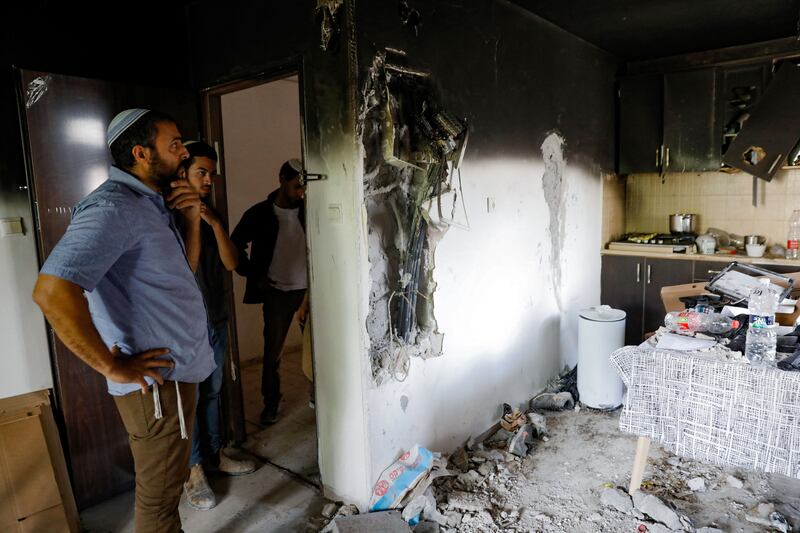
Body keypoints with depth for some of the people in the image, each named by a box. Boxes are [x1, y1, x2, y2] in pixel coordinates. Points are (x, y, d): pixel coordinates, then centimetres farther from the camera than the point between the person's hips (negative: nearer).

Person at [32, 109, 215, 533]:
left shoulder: (149, 204, 11)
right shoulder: (113, 207, -20)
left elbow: (181, 271, 20)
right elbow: (52, 291, -31)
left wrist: (192, 219, 2)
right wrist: (111, 366, -22)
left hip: (178, 371, 9)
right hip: (157, 383, -9)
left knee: (166, 488, 25)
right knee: (158, 498, 10)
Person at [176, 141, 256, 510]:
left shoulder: (213, 215, 8)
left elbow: (231, 263, -3)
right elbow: (187, 266, -21)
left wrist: (214, 223, -15)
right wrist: (193, 219, -25)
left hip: (217, 318, 6)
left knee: (212, 392, 17)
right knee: (189, 397, 4)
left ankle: (215, 454, 32)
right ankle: (192, 471, 18)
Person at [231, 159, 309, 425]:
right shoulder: (259, 214, -4)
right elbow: (235, 245, 6)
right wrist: (253, 275, -1)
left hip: (309, 289, 1)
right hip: (276, 292, 0)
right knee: (272, 351, 6)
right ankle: (271, 402, 24)